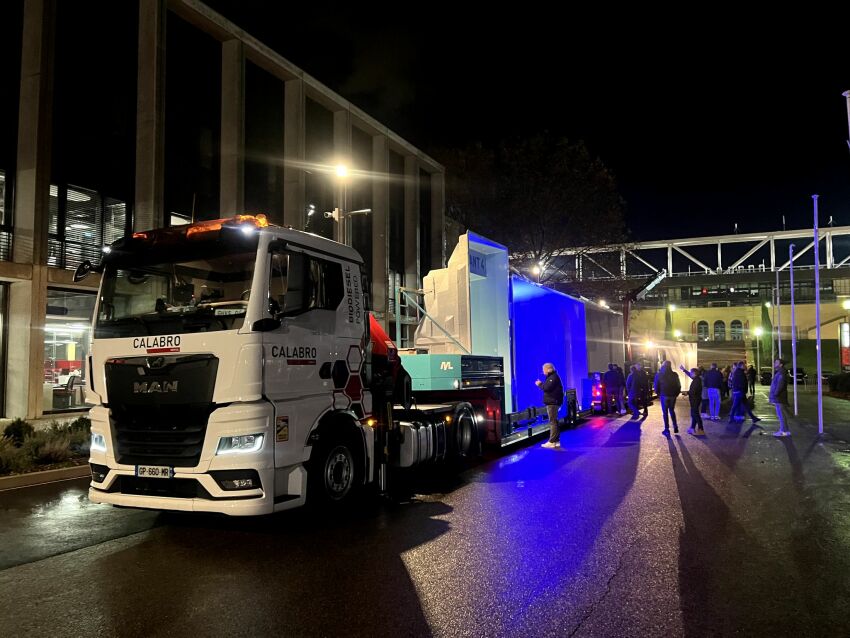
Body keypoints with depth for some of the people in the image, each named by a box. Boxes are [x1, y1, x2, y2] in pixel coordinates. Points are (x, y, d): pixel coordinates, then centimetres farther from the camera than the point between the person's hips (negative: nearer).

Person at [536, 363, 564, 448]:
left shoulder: (553, 377, -13)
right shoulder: (552, 377, 19)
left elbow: (547, 388, -22)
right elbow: (547, 387, 19)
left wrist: (540, 384, -7)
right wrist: (541, 384, 7)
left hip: (552, 403, -11)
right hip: (552, 402, 11)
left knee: (553, 422, -11)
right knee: (554, 422, 13)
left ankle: (552, 442, -13)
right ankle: (556, 440, 18)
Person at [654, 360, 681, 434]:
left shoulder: (659, 375, -5)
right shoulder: (674, 375, -1)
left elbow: (656, 385, -2)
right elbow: (678, 385, 1)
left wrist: (658, 393, 11)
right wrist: (676, 393, 11)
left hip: (664, 395, -2)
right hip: (673, 395, 2)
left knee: (665, 412, 4)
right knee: (672, 411, 17)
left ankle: (667, 429, 4)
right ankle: (675, 427, 10)